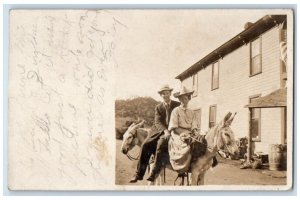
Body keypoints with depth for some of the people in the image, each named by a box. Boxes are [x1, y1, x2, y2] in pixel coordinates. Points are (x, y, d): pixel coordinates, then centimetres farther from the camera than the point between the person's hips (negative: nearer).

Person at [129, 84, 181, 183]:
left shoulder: (178, 105, 6)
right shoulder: (158, 107, 11)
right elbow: (157, 122, -3)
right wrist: (165, 130, -23)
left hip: (172, 131, -3)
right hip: (160, 131, 3)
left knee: (161, 144, -33)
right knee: (146, 145, -18)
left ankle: (154, 173, -28)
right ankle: (139, 174, -13)